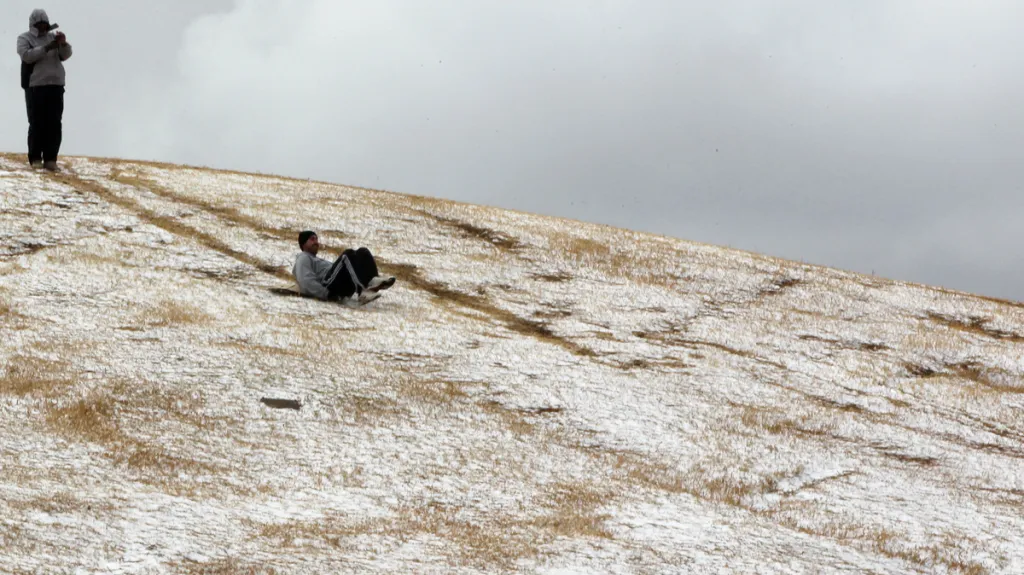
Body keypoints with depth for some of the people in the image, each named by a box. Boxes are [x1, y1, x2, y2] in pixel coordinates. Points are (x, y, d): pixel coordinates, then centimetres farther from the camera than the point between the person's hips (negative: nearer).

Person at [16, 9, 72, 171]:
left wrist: (63, 43, -19)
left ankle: (50, 159, -1)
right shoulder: (24, 38, 5)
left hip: (55, 85, 3)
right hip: (35, 86, -3)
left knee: (54, 125, -2)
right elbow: (26, 56, -13)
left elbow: (66, 55, 2)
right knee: (37, 124, -4)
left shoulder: (53, 37, 14)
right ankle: (35, 159, 0)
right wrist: (47, 48, -21)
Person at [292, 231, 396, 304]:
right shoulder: (304, 258, 17)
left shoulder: (318, 260, 43)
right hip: (329, 286, -7)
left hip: (344, 288, 7)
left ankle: (373, 281, -36)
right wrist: (327, 295, -17)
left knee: (362, 252, -7)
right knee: (348, 254, -27)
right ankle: (362, 292, -47)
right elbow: (306, 281, -4)